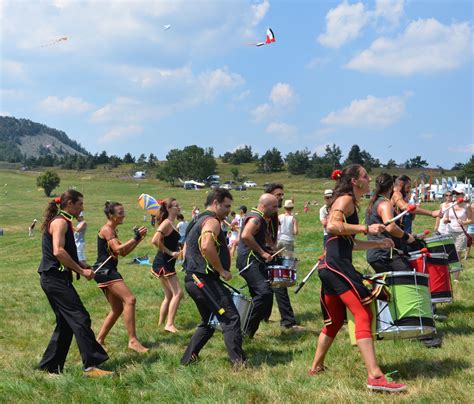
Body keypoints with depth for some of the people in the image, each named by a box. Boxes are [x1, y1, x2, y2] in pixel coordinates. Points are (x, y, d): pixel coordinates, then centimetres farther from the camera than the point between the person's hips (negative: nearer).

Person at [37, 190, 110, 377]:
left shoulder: (62, 221, 19)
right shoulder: (60, 222, -11)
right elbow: (58, 251, -24)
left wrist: (81, 266, 10)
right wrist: (82, 271, -19)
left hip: (54, 278, 10)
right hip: (55, 278, -10)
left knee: (66, 323, 14)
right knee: (80, 319, -12)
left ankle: (49, 366, 19)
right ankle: (91, 365, -13)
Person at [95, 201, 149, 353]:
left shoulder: (112, 230, 20)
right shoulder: (106, 229, -9)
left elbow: (124, 252, 20)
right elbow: (118, 249, -21)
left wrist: (138, 238, 10)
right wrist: (136, 238, -18)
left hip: (108, 272, 11)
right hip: (105, 270, -11)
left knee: (118, 309, 14)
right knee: (130, 300, -20)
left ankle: (99, 340, 21)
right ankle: (133, 340, -22)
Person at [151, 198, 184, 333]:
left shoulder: (171, 224, 14)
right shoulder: (167, 223, -14)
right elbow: (155, 241, -26)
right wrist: (170, 253, -20)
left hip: (167, 264, 10)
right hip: (163, 263, -10)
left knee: (169, 295, 16)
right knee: (178, 293, -12)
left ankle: (161, 323, 23)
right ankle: (169, 324, -12)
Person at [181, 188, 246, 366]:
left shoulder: (198, 221, 21)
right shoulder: (212, 221, -11)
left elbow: (186, 249, 26)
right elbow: (207, 246, -29)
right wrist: (222, 271, -20)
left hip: (192, 279, 10)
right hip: (206, 279, -10)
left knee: (209, 322, 20)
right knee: (231, 318, -8)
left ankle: (188, 358, 21)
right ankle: (239, 361, -11)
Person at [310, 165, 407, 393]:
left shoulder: (349, 202, 26)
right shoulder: (346, 199, -3)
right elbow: (332, 226, -22)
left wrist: (378, 244, 30)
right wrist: (366, 228, -20)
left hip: (330, 266, 11)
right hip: (336, 263, -11)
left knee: (335, 320, 19)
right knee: (364, 315, -17)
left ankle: (316, 367, 29)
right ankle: (375, 377, -25)